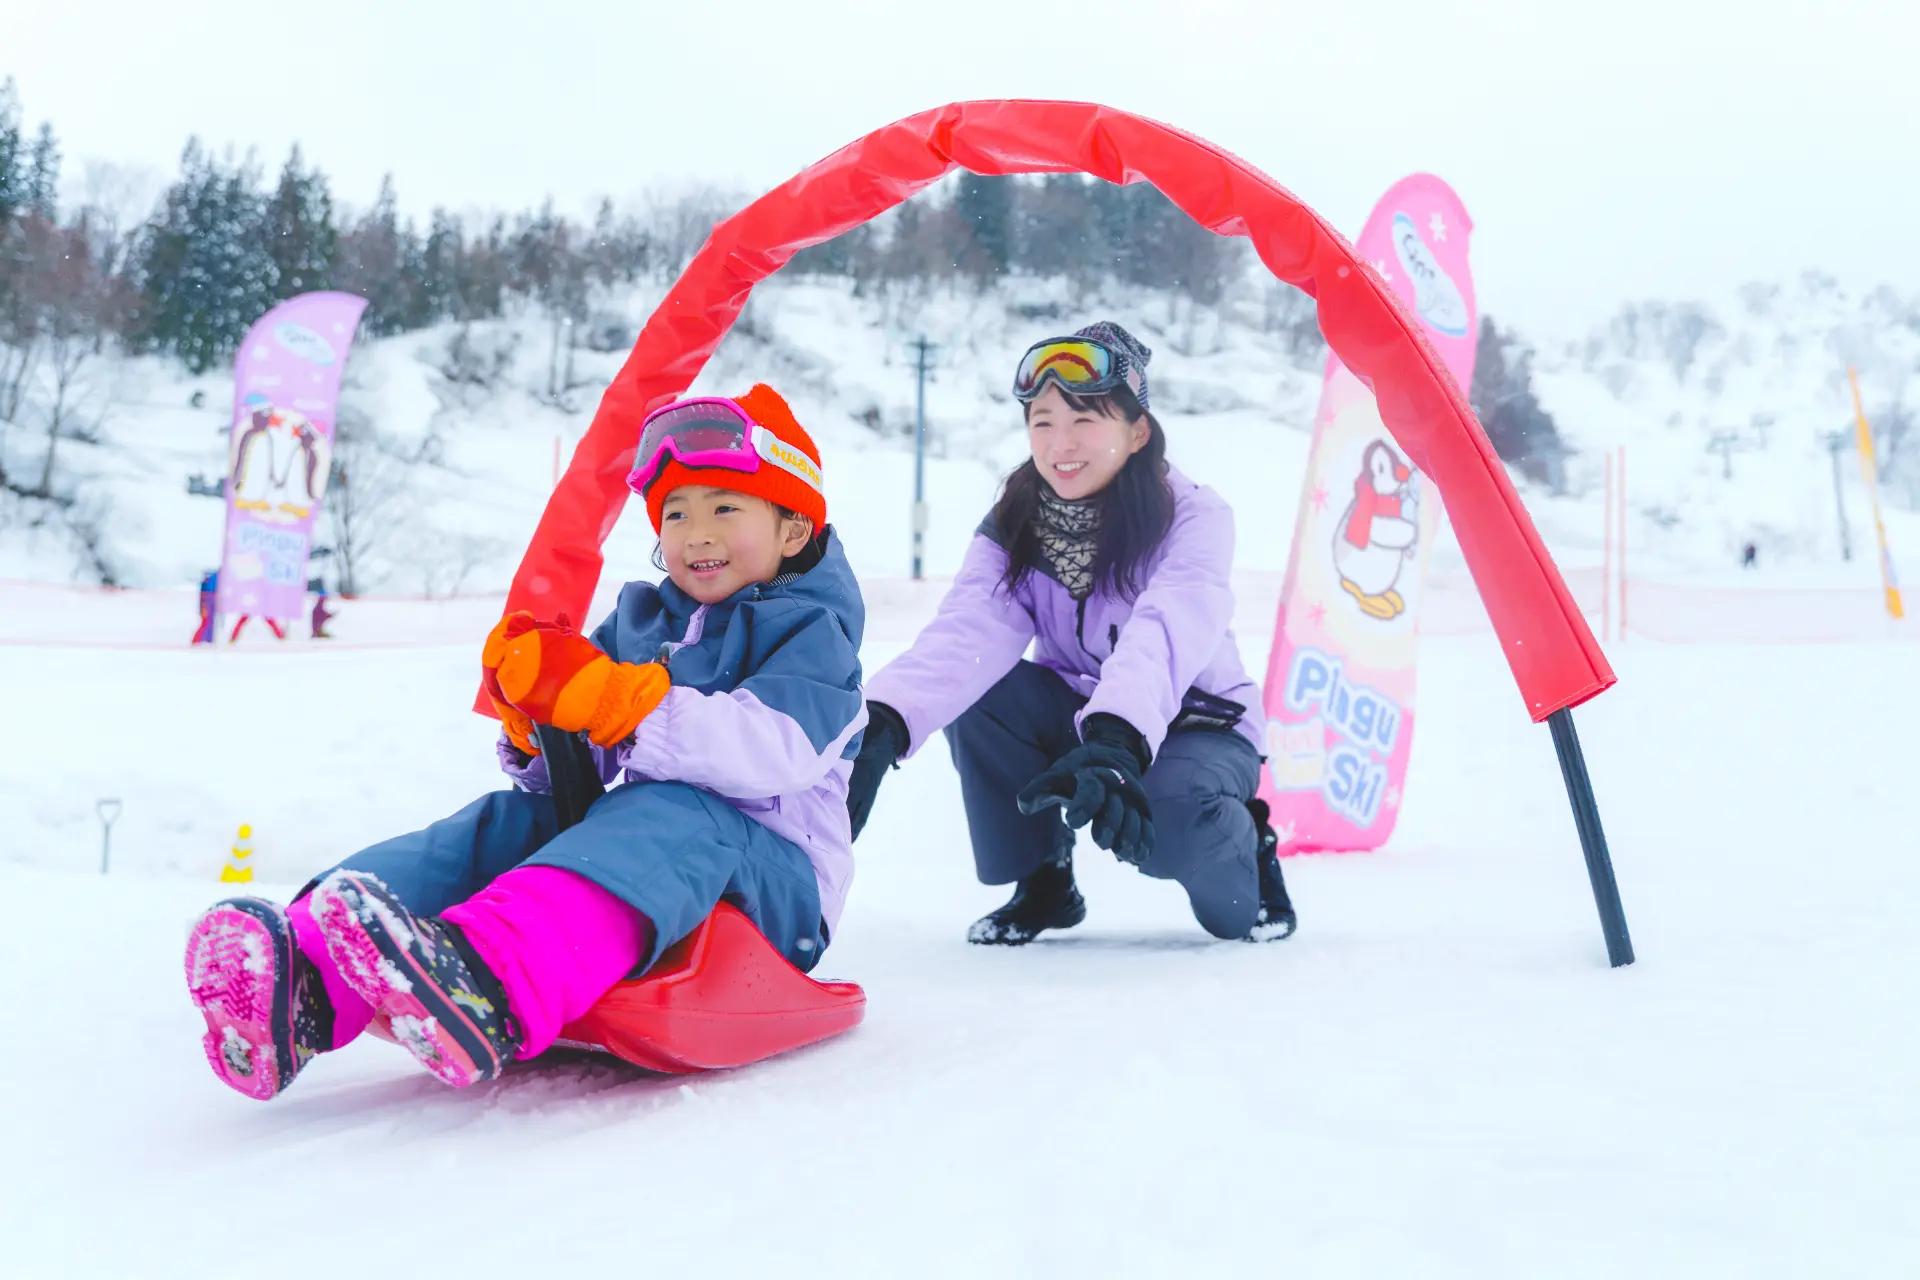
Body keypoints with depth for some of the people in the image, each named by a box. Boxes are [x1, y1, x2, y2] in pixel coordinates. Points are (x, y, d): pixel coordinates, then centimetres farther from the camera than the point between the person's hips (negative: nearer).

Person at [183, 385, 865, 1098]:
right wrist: (532, 728, -7)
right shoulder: (638, 621, 20)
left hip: (774, 878, -6)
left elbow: (775, 752, -22)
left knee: (666, 815, -36)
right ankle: (307, 978, -39)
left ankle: (490, 984, -67)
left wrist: (602, 697, -29)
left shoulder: (811, 634, 1)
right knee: (506, 821, -15)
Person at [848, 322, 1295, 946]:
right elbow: (967, 633, -29)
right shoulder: (1012, 531, -9)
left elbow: (1166, 634, -41)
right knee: (974, 693, -25)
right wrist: (883, 723, -49)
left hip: (1196, 727, -3)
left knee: (1167, 819, -37)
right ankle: (1043, 881, -2)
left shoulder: (1192, 516, -21)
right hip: (1075, 714, 4)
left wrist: (1115, 743, -61)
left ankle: (1244, 849, 3)